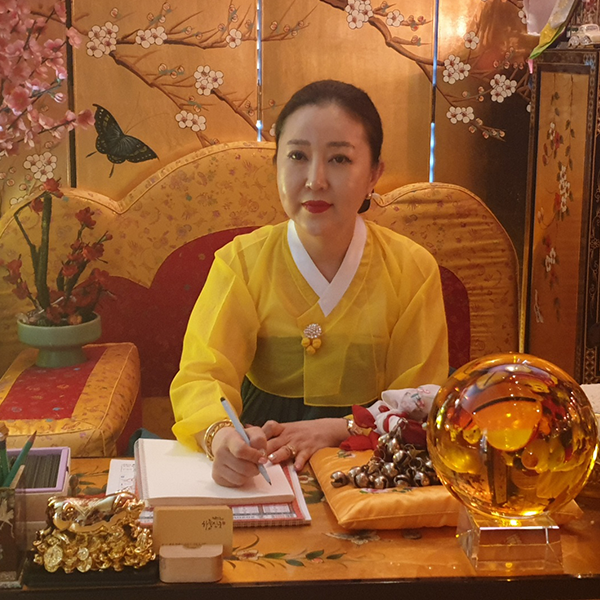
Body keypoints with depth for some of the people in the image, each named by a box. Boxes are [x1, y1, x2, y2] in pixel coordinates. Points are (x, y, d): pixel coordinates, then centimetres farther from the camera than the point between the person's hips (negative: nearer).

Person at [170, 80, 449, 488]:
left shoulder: (413, 270, -2)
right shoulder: (242, 262, -3)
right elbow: (202, 375, -14)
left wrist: (335, 429, -20)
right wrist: (222, 436, -38)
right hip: (265, 454, 2)